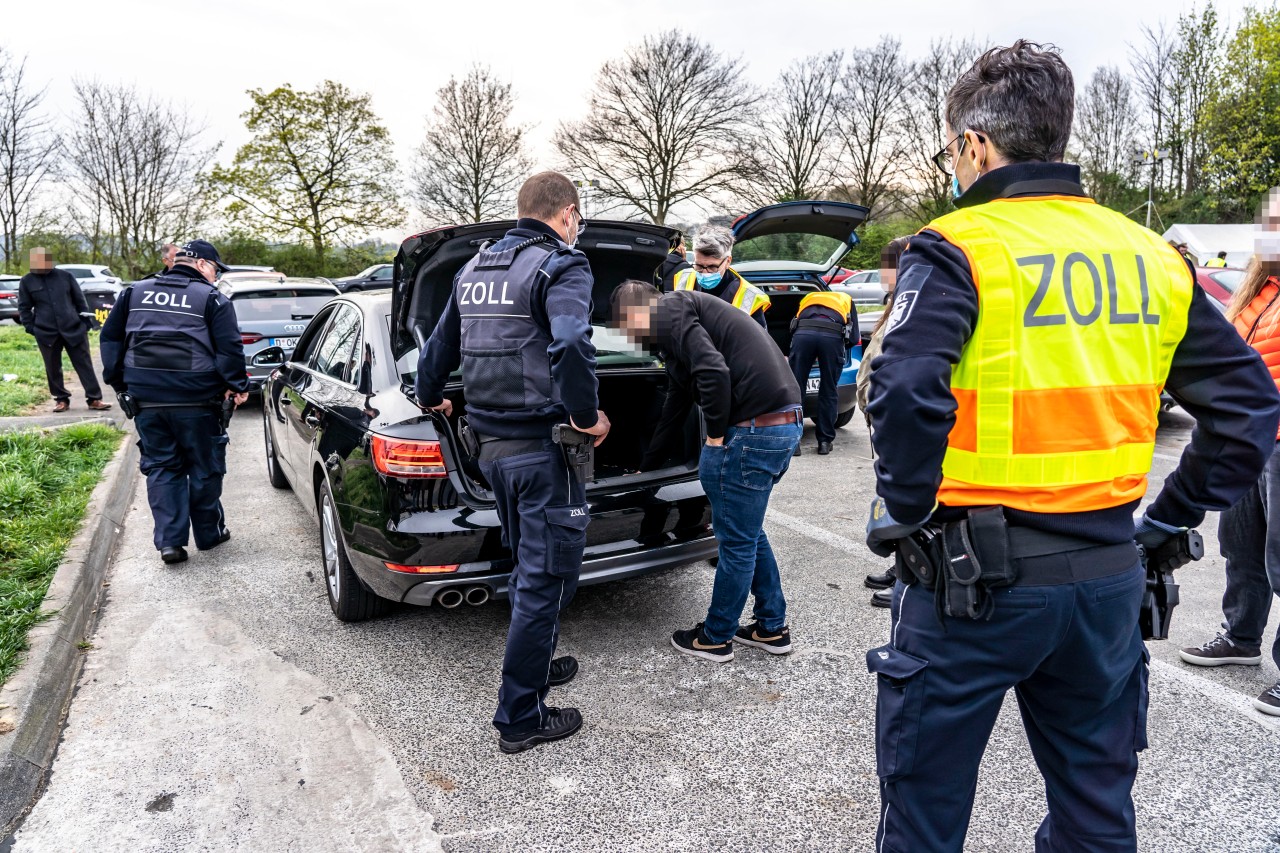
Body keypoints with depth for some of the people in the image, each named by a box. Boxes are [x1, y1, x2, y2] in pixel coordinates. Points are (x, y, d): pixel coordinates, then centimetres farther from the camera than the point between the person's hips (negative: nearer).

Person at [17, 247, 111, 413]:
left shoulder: (65, 276, 6)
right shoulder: (27, 281, 6)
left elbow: (79, 300, 9)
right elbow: (24, 307, 10)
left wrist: (86, 320, 4)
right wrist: (30, 327, 1)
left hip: (74, 329, -1)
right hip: (46, 333, 1)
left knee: (84, 364, 0)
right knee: (53, 368, 8)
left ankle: (94, 399, 4)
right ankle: (61, 399, 19)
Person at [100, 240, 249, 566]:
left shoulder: (135, 292, 13)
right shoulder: (211, 298, -3)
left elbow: (110, 337, 15)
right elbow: (229, 349, -9)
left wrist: (118, 381, 21)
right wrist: (237, 386, 2)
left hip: (147, 401, 4)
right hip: (196, 403, -4)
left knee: (161, 468, 11)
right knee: (204, 469, 10)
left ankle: (169, 540, 6)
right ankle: (208, 533, 21)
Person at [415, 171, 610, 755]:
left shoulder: (475, 267, 13)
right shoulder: (562, 265, -11)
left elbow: (439, 347, 22)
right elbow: (569, 345, -30)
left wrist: (430, 399, 40)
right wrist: (587, 416, -16)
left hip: (492, 444, 8)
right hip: (542, 448, -8)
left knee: (529, 566, 25)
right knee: (546, 578, 4)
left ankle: (535, 664, 42)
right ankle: (519, 718, 14)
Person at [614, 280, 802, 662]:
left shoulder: (668, 311, -6)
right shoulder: (682, 314, 25)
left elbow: (713, 372, -24)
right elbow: (674, 410, 32)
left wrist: (716, 435, -9)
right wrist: (645, 468, 39)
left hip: (756, 426, -10)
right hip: (785, 420, 10)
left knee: (737, 541, 5)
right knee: (748, 532, 22)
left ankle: (715, 638, 22)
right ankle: (772, 627, 34)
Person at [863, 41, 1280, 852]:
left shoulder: (959, 247, -12)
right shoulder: (1150, 256, 7)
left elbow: (907, 394, -28)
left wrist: (905, 512, -13)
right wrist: (1172, 517, 12)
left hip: (976, 573, -6)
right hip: (1110, 573, 7)